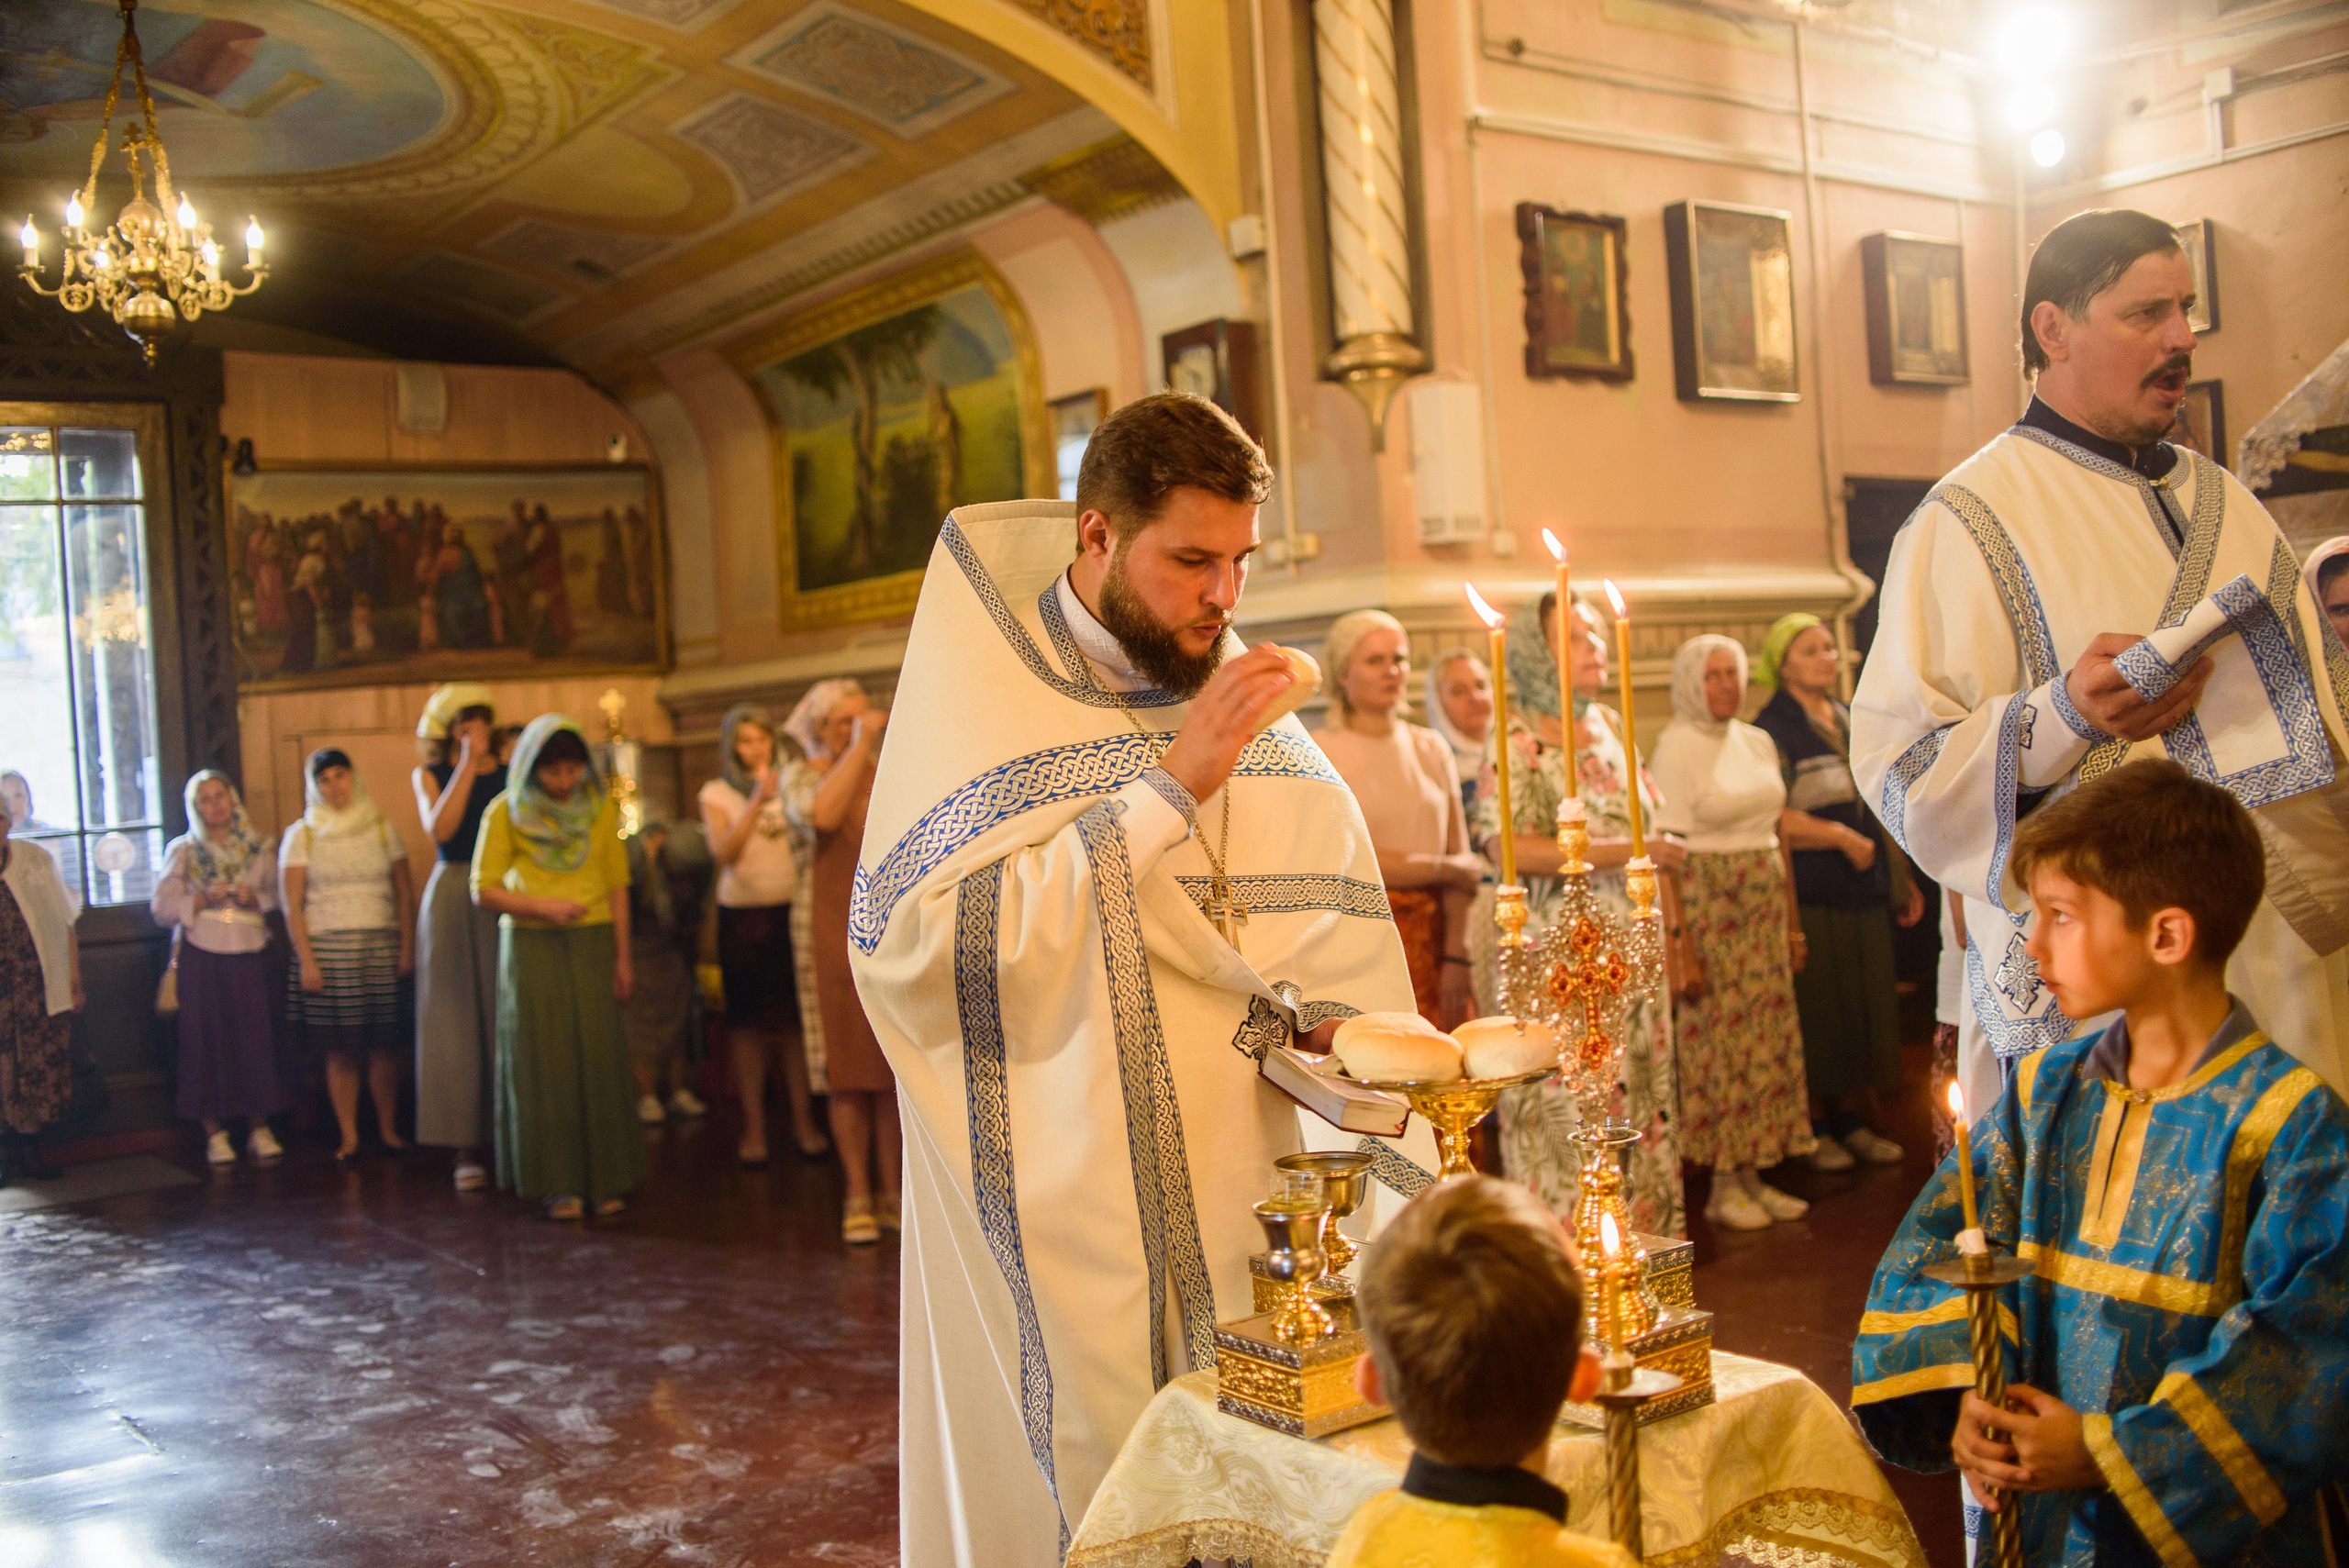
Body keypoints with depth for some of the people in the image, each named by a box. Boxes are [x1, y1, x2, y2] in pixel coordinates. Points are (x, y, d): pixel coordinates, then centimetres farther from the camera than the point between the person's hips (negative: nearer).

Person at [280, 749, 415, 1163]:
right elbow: (291, 904, 2)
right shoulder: (301, 835, 7)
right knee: (341, 1051, -4)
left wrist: (407, 948, -1)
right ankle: (348, 1136, 3)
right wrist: (306, 960, -6)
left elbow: (405, 894, 10)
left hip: (381, 948, 1)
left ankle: (388, 1129, 9)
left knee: (385, 1047, -3)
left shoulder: (382, 830, 11)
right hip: (327, 947, -1)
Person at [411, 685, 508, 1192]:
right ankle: (467, 1148, 4)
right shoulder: (429, 776, 9)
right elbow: (439, 828, -11)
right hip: (451, 898, 0)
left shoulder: (511, 774, 8)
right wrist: (468, 765, -10)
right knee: (457, 1018, 0)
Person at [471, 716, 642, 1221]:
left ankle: (606, 1180, 5)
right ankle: (558, 1184, 2)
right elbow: (483, 890, -2)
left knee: (599, 1056, -2)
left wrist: (622, 957, 6)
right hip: (530, 947, -2)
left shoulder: (601, 806, 5)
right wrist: (542, 906, -16)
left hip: (592, 941, 2)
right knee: (544, 1061, -3)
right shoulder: (506, 811, -2)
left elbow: (617, 884, 8)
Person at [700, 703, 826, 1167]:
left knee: (795, 1018, 1)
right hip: (742, 915, -1)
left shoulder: (789, 783, 8)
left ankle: (803, 1122, 11)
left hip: (791, 911, 1)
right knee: (747, 1022, 2)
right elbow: (723, 851, -9)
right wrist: (757, 800, -16)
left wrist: (786, 795, -12)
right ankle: (753, 1127, 11)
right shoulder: (717, 794, 5)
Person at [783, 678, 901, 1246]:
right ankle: (858, 1197, 6)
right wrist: (858, 747, -16)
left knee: (898, 1068, 5)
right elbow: (821, 814, -21)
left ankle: (894, 1193, 13)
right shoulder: (804, 775, 4)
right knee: (850, 1069, -2)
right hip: (838, 934, -3)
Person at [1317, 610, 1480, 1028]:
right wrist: (1440, 869, -2)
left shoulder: (1431, 750, 13)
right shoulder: (1320, 753, -1)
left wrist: (1456, 959, -5)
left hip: (1432, 942, 4)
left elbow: (1461, 860, 6)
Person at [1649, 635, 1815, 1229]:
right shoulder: (1677, 747, -8)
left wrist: (1793, 922, 13)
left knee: (1767, 1033, 7)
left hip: (1764, 903, 7)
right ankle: (1723, 1187, 7)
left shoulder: (1759, 742, 11)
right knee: (1718, 1037, -2)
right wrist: (1682, 945, -17)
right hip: (1709, 903, -6)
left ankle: (1753, 1175, 16)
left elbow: (1776, 834, 16)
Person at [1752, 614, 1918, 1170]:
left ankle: (1853, 1119, 17)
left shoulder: (1852, 722, 17)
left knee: (1865, 1003, 7)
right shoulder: (1772, 728, -6)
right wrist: (1844, 839, -13)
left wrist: (1902, 879, 20)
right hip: (1809, 890, -7)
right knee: (1816, 1005, -3)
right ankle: (1815, 1127, 6)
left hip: (1863, 889, 7)